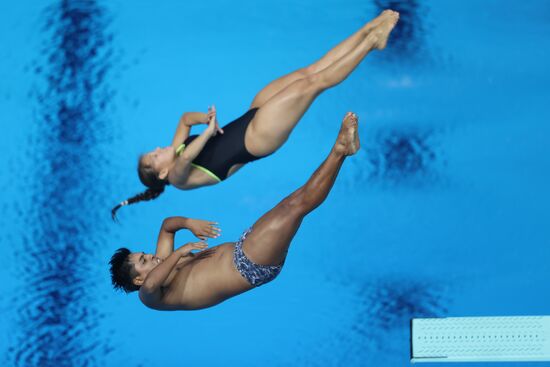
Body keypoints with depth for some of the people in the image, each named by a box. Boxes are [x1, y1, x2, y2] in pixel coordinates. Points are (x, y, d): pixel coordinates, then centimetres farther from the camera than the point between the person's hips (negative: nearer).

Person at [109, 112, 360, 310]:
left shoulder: (163, 264, 17)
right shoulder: (150, 296, -8)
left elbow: (167, 225, 27)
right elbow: (151, 284, -34)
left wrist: (189, 223, 5)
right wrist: (179, 253, -23)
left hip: (241, 254, 9)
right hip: (252, 266, -9)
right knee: (297, 206, -18)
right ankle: (339, 151, -9)